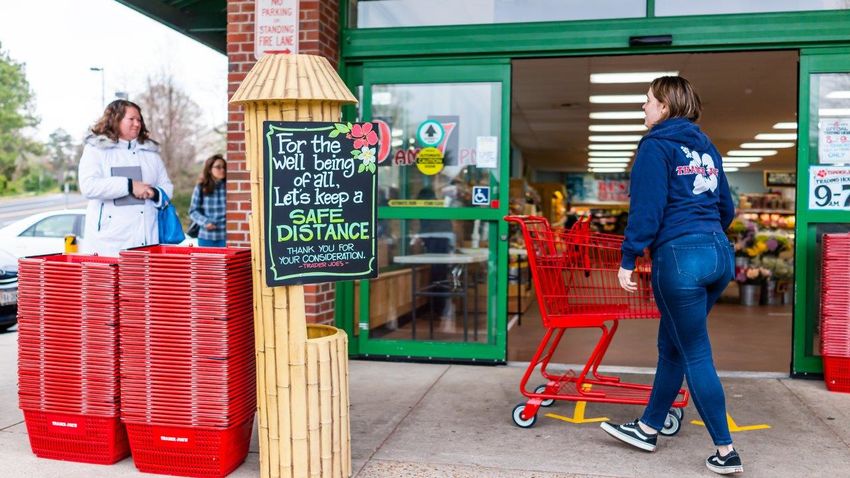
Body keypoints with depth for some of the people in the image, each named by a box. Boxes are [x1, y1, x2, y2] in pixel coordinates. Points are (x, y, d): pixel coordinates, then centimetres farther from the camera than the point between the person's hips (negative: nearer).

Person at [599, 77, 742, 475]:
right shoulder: (705, 146, 18)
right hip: (719, 253, 8)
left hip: (680, 256, -8)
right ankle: (648, 428, 28)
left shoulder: (656, 145, -4)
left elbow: (646, 209, -13)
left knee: (696, 356, 2)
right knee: (672, 345, 17)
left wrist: (627, 260, -10)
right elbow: (726, 208, 20)